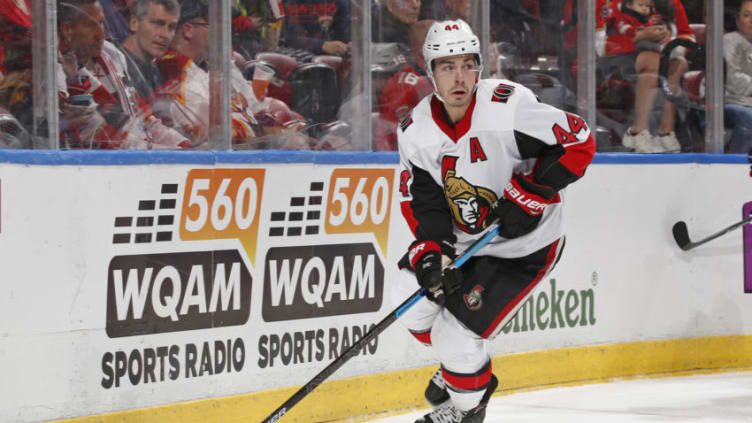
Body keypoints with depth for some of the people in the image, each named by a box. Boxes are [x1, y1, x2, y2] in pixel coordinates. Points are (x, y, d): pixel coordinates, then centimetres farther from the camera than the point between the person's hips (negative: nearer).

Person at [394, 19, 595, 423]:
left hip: (524, 246, -6)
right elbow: (421, 202, -3)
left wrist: (529, 193, -25)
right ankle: (460, 362, 33)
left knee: (456, 333, -11)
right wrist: (432, 253, -18)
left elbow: (579, 142, -21)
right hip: (463, 237, 6)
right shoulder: (417, 131, -9)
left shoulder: (509, 107, -27)